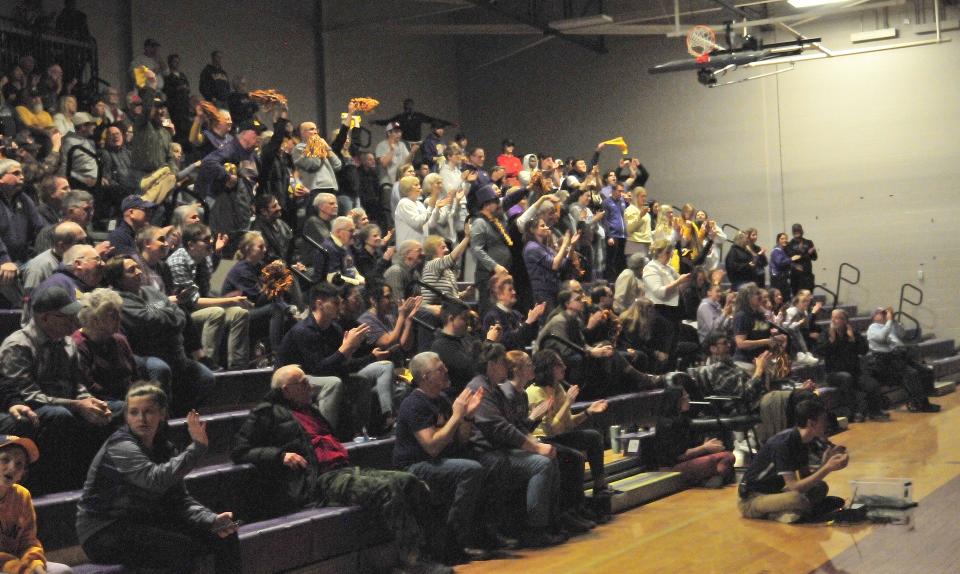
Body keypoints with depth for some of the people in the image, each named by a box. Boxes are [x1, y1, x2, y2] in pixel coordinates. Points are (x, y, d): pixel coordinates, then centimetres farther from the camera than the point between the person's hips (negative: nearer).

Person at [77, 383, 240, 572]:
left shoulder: (163, 448, 7)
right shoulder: (120, 448, -18)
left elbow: (180, 499, 1)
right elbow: (157, 479, -36)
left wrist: (213, 520, -15)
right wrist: (196, 447, -38)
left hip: (147, 524, 8)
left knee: (226, 535, -3)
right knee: (181, 547, -30)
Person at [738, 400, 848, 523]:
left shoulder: (802, 440, 2)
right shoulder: (783, 443, -25)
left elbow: (806, 479, 5)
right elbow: (794, 487, -29)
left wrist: (825, 462, -11)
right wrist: (827, 468, -32)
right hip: (750, 500, -9)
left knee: (820, 488, 1)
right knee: (797, 498, -34)